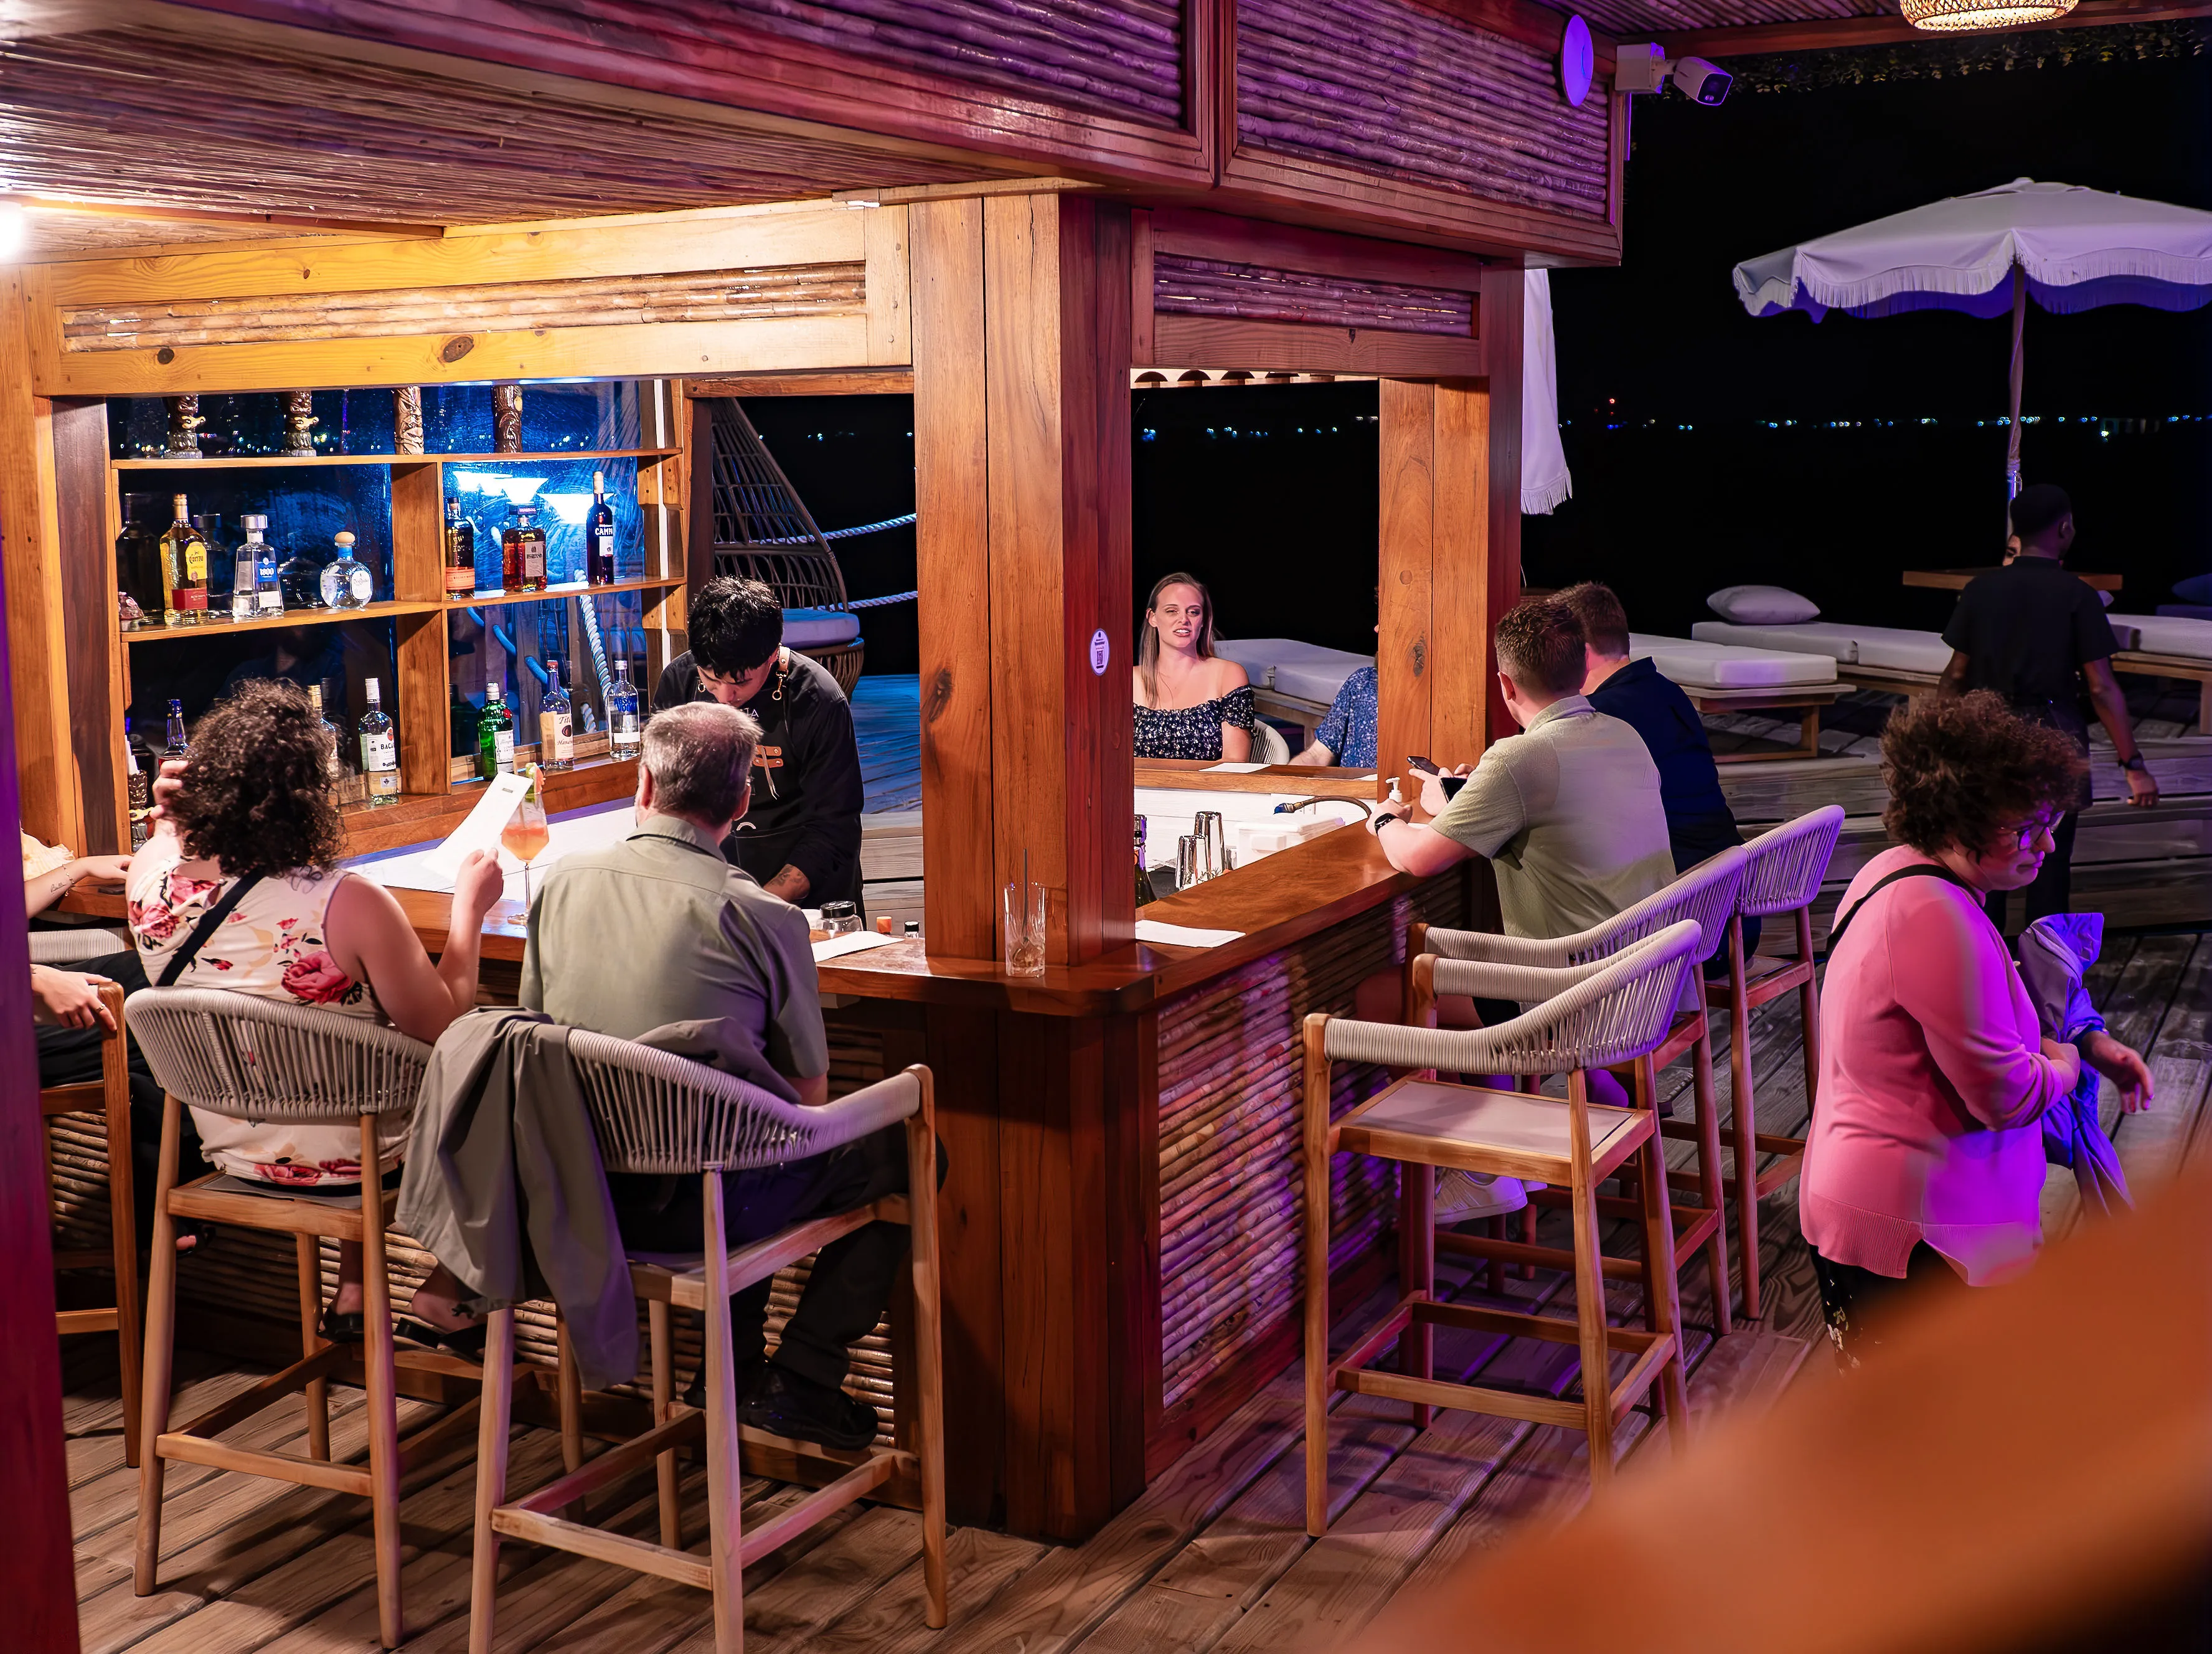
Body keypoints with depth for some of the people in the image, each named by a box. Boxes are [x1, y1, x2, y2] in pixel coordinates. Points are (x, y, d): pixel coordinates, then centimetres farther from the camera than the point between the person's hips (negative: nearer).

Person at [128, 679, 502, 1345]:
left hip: (228, 1150, 6)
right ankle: (442, 1296, 30)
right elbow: (443, 1026, -18)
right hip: (341, 1158, -6)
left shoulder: (152, 878, -14)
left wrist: (167, 820, -1)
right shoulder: (349, 903, -31)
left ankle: (352, 1291, 36)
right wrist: (470, 905, -9)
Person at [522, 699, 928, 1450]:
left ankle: (736, 1364, 33)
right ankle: (801, 1381, 12)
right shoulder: (763, 915, -12)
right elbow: (810, 1092, -3)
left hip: (574, 1197, 6)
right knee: (896, 1149, 15)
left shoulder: (560, 883, 1)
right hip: (696, 1205, -6)